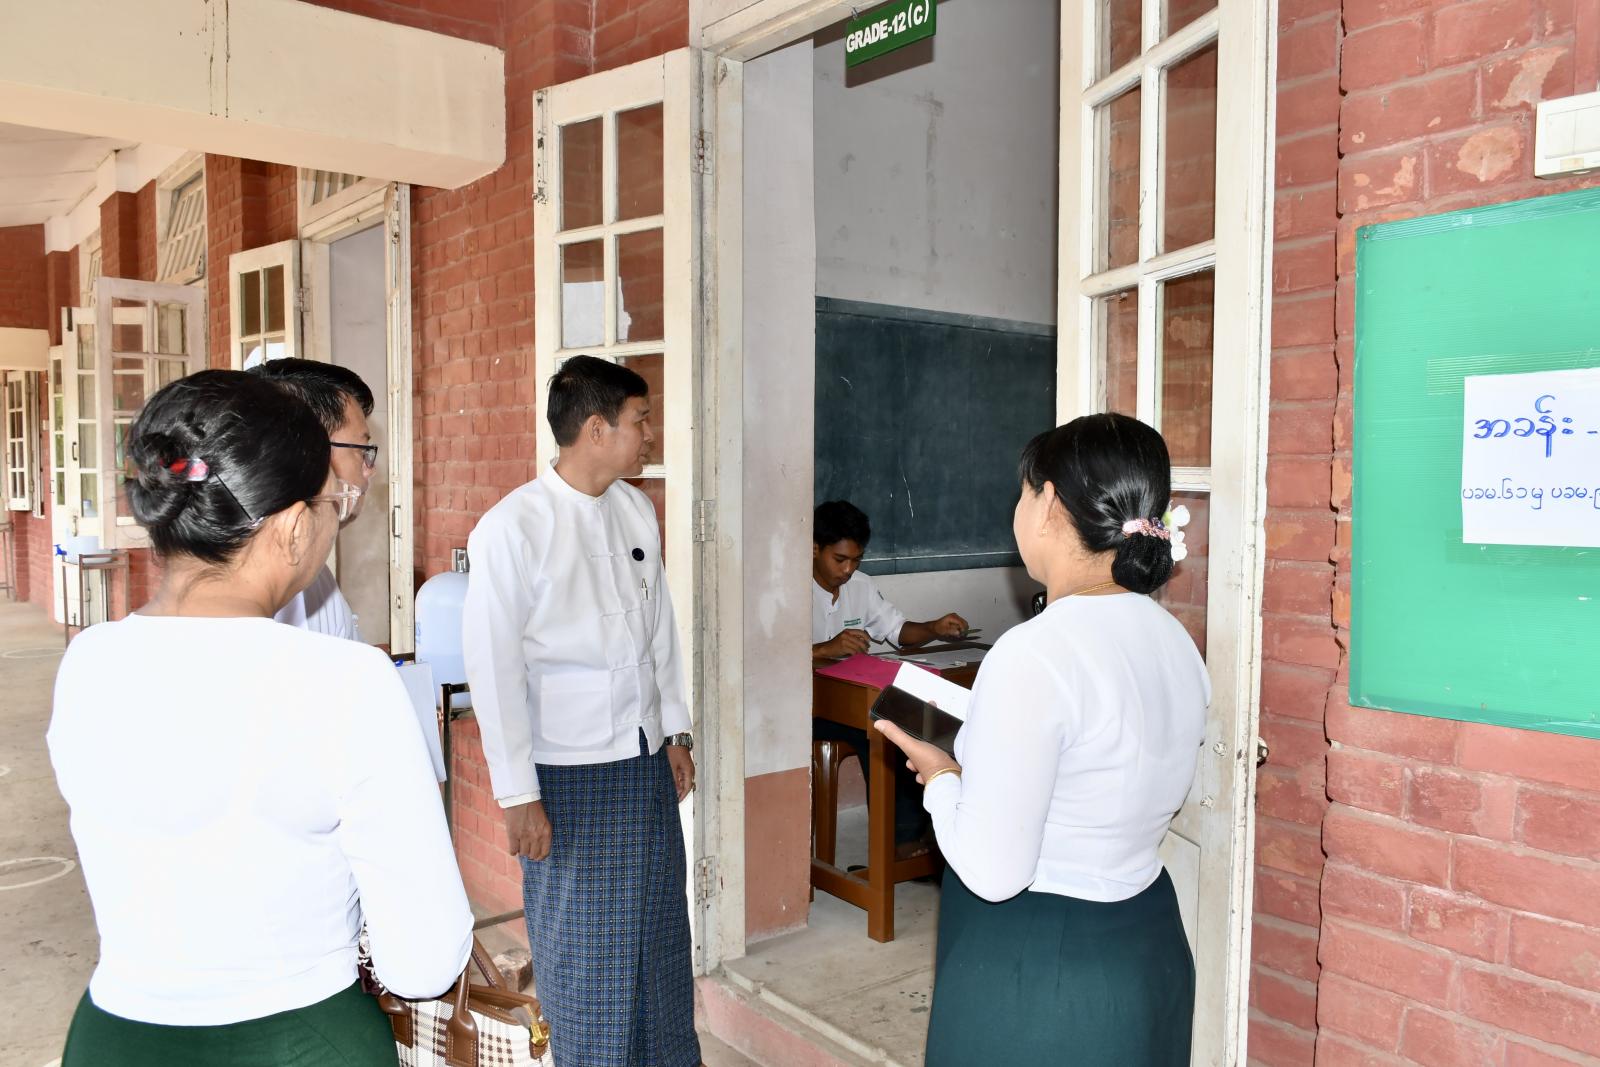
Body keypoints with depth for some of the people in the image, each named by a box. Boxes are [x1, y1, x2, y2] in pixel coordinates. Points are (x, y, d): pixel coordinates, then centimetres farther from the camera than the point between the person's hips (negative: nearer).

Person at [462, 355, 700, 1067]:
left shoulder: (635, 509, 4)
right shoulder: (512, 527, -16)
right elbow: (493, 667, -15)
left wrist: (675, 730, 13)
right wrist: (518, 794, -13)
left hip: (648, 762, 6)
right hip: (570, 773, -6)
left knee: (659, 933, 17)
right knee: (583, 947, 9)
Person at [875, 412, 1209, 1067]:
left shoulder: (1033, 656, -26)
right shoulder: (1174, 640, -1)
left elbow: (991, 873, -24)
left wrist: (941, 778, -6)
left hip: (1034, 971, -8)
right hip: (1150, 945, 8)